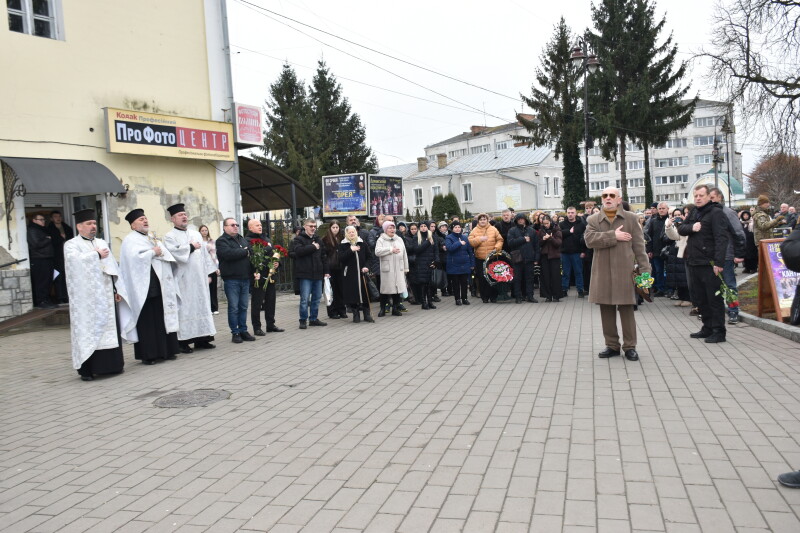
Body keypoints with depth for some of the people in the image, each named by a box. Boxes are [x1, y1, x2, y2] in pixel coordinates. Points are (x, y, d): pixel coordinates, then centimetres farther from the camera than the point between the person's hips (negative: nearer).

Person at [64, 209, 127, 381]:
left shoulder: (102, 243, 17)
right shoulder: (72, 245, 2)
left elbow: (113, 267, 14)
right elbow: (76, 260, -21)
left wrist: (118, 289, 7)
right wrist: (97, 255, -10)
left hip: (106, 294, 5)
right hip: (86, 297, -5)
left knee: (109, 328, 6)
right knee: (88, 330, -4)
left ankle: (111, 364, 13)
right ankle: (87, 369, 0)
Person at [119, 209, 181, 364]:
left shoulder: (153, 237, 19)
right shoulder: (130, 240, -3)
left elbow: (168, 256, 17)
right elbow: (135, 257, -20)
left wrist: (160, 252, -3)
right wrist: (153, 252, -9)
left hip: (160, 285, 7)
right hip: (144, 287, -7)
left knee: (162, 318, 7)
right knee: (146, 321, -3)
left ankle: (165, 351, 14)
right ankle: (148, 354, 3)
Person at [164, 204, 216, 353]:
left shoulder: (196, 234, 16)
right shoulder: (169, 237, -1)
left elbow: (204, 254, 16)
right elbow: (174, 252, -19)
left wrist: (208, 273, 10)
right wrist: (191, 247, -8)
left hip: (199, 279, 6)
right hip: (183, 281, -6)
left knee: (202, 306, 6)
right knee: (184, 309, -4)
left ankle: (201, 339, 13)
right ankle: (183, 341, 2)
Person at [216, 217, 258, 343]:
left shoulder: (243, 240, 19)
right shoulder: (221, 241, -4)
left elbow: (252, 256, 16)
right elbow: (228, 254, -22)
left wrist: (255, 271, 2)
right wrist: (245, 251, -9)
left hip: (245, 278, 6)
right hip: (231, 280, -6)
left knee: (243, 307, 10)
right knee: (233, 307, -1)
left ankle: (243, 330, 18)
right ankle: (235, 333, 7)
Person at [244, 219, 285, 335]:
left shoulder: (267, 239, 19)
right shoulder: (248, 240, -6)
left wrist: (277, 262, -2)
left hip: (270, 276, 7)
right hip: (258, 276, -7)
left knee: (271, 301, 13)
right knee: (257, 303, 0)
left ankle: (271, 324, 24)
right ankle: (257, 328, 8)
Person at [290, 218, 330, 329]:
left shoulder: (318, 240, 16)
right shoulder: (298, 239, -2)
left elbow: (324, 256, 17)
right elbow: (299, 251, -22)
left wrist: (326, 271, 11)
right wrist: (313, 247, -14)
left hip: (318, 274, 6)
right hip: (305, 274, -6)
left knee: (317, 297, 10)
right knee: (305, 299, -5)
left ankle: (313, 319, 21)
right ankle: (303, 320, 6)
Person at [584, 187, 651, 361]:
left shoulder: (631, 218, 5)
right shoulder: (593, 220, 8)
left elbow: (639, 246, 2)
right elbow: (589, 239, -10)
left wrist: (644, 269, -5)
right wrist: (614, 236, -16)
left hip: (624, 271, -2)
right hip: (602, 272, 2)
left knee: (627, 309, 0)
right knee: (606, 310, 7)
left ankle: (629, 346, 12)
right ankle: (612, 345, 19)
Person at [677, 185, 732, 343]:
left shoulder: (716, 212, -9)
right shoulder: (694, 213, 16)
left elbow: (722, 238, -17)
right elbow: (680, 228, 12)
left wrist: (719, 262, -25)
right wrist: (691, 227, -11)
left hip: (710, 264, -8)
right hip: (694, 263, 8)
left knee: (714, 299, -3)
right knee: (700, 298, 14)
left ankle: (718, 332, 3)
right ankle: (707, 328, 24)